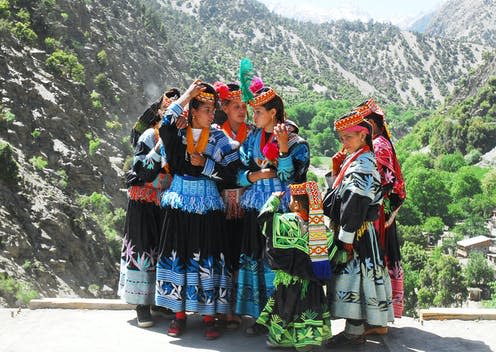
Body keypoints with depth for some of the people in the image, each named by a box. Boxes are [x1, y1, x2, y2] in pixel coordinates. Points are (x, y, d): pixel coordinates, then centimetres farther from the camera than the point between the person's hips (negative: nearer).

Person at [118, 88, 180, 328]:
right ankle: (141, 303, 7)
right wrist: (160, 148, -25)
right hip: (144, 202, -5)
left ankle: (160, 300, 22)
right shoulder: (149, 136, -11)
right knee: (143, 249, -2)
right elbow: (143, 172, -19)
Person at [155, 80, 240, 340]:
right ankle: (179, 314, 15)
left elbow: (230, 171, -1)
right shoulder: (178, 135, 4)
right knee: (178, 257, 3)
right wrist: (186, 96, -15)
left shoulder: (219, 138, 3)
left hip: (208, 207, -1)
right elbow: (165, 124, -19)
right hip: (179, 205, 1)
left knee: (208, 259, -1)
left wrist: (205, 164, -13)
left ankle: (209, 316, 8)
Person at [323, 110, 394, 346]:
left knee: (353, 275, -4)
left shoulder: (363, 162, -15)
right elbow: (336, 197, 16)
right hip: (345, 231, 10)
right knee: (349, 275, 13)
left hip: (356, 232, -10)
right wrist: (335, 171, 3)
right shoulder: (351, 160, 15)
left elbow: (356, 204, -21)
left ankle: (354, 333, 5)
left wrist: (347, 237, -22)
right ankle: (353, 329, 23)